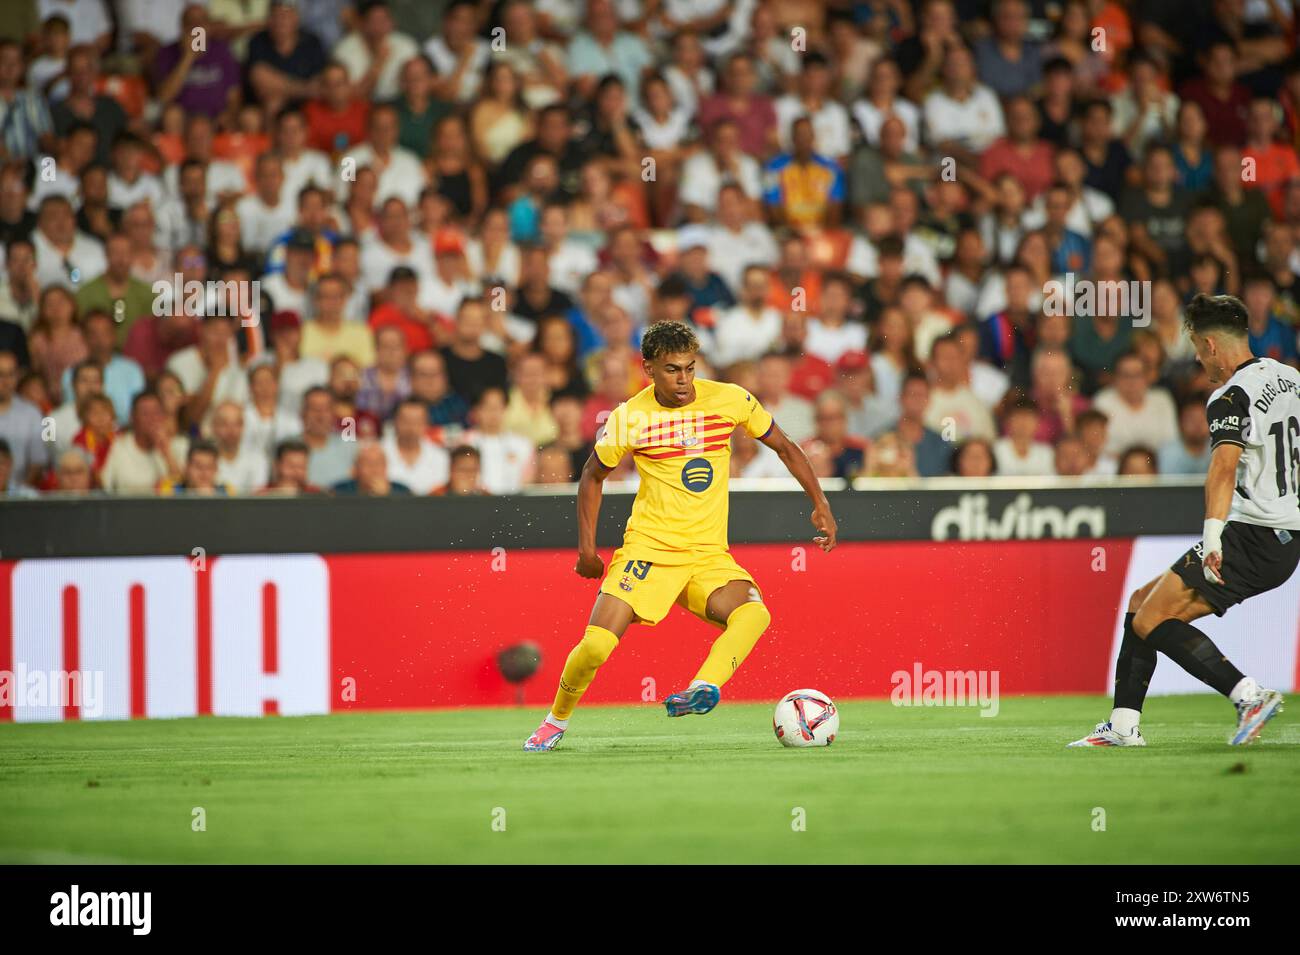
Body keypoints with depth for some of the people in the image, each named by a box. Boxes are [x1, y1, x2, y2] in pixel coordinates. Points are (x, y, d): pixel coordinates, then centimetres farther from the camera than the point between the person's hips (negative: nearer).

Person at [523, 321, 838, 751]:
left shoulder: (730, 400, -1)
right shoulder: (629, 418, -3)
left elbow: (785, 447, 13)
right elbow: (593, 476, 13)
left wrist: (820, 504, 7)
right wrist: (587, 548, 8)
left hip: (709, 557, 1)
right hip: (648, 550, -1)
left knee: (754, 614, -31)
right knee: (595, 646, -15)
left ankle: (703, 690, -45)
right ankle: (557, 721, 11)